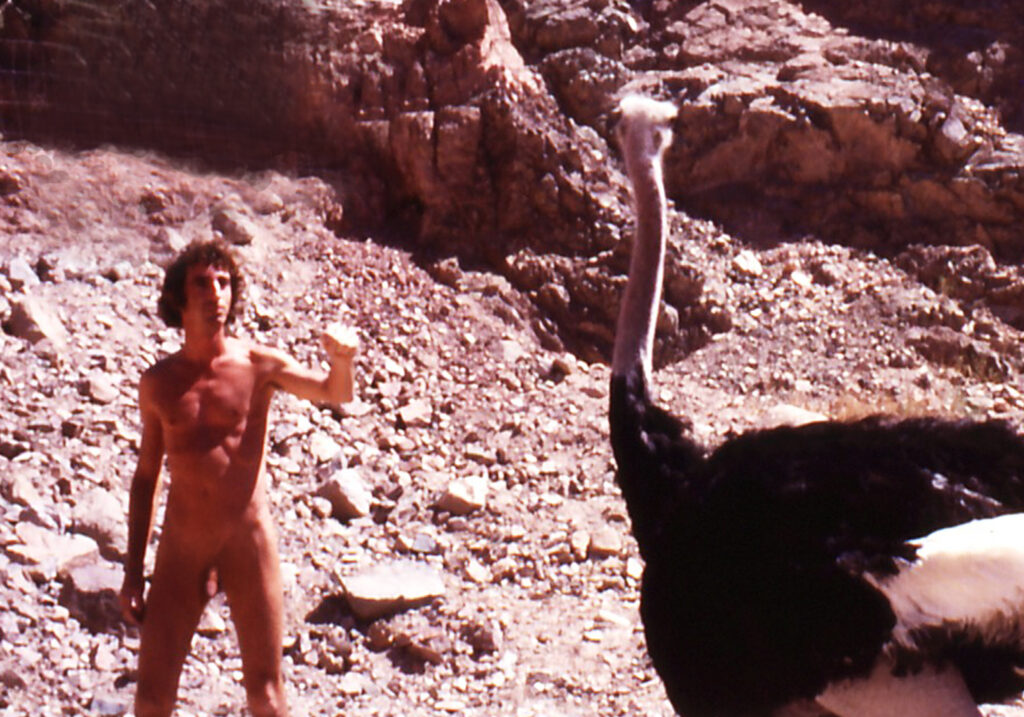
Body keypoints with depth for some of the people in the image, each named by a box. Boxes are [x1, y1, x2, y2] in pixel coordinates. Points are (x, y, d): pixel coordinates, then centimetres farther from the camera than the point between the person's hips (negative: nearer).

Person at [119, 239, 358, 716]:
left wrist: (341, 360, -40)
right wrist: (132, 572, 9)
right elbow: (146, 475, 12)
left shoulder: (258, 365, -1)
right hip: (181, 549, 2)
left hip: (249, 541, -2)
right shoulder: (158, 382, 6)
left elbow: (334, 393, -16)